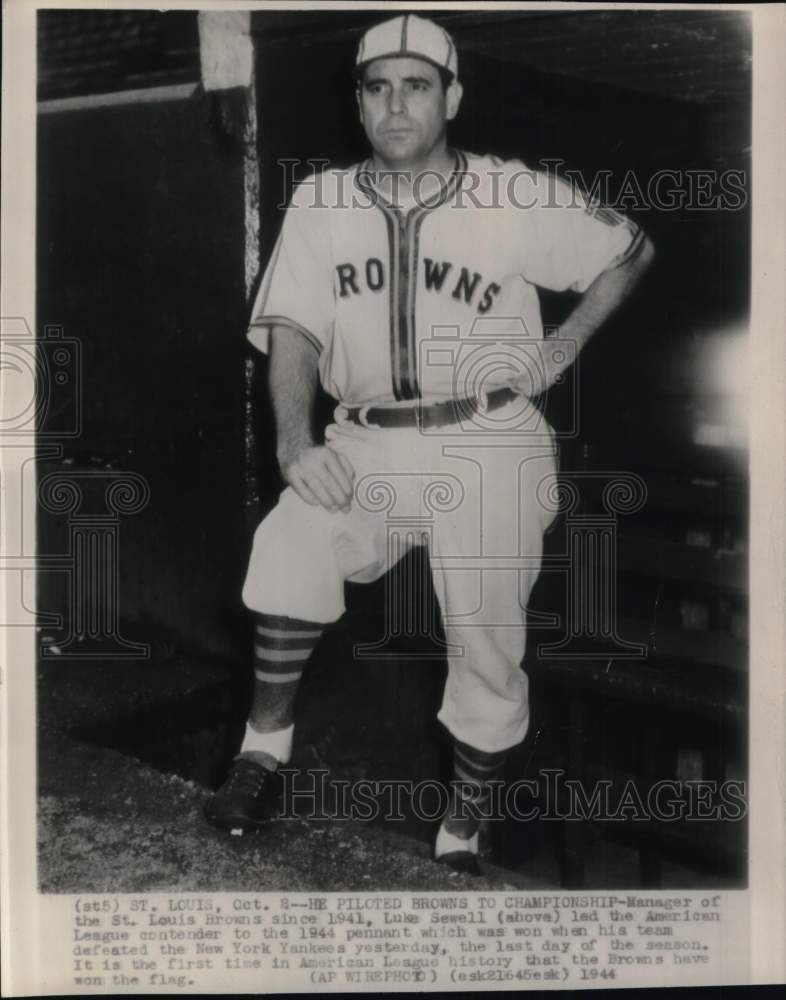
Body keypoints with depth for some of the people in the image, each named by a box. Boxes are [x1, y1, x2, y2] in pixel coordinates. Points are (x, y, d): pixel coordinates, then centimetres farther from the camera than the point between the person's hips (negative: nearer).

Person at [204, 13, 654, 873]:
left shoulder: (518, 197, -3)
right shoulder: (320, 201, 3)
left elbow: (630, 250, 10)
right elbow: (293, 328, -5)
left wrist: (564, 345, -2)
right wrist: (296, 440, -22)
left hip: (490, 448, -2)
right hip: (364, 448, 2)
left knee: (488, 652, -1)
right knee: (289, 544, -23)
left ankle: (460, 837, 19)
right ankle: (265, 745, -3)